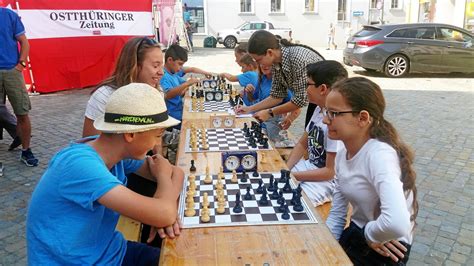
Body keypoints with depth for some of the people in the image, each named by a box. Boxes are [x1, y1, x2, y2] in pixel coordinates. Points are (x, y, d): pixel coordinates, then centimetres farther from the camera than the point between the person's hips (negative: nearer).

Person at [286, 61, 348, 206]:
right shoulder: (319, 110, 2)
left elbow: (330, 171, -22)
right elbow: (302, 144, 11)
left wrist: (291, 175, -18)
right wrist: (285, 169, -4)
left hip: (327, 180, -8)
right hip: (310, 167, 8)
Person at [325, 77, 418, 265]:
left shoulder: (379, 155, -27)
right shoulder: (343, 153, -2)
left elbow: (396, 224, -41)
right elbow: (337, 212, 4)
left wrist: (369, 235, -23)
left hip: (382, 250, -6)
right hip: (355, 235, 6)